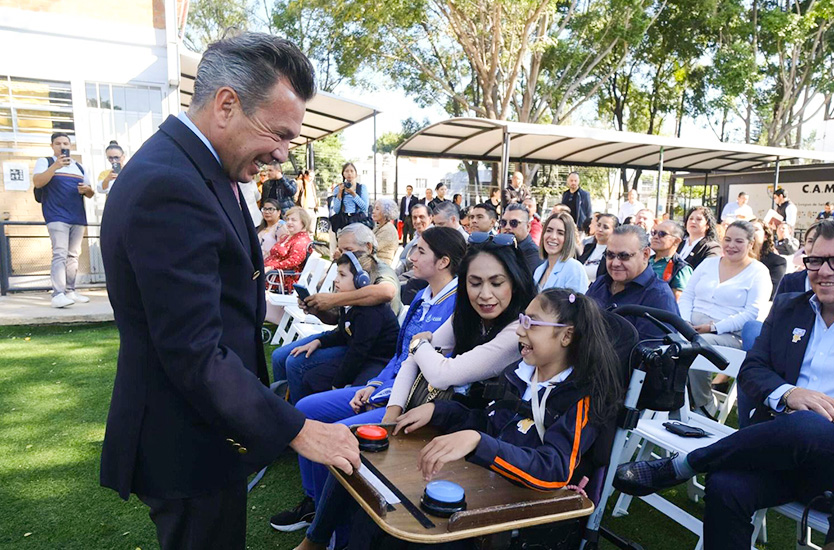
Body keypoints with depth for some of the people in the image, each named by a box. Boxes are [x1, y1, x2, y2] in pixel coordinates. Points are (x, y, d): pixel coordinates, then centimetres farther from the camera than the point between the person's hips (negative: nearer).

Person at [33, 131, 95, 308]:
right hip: (56, 216, -5)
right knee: (60, 254, -17)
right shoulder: (45, 161, 8)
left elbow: (90, 193, 20)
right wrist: (55, 166, -20)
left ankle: (70, 291, 12)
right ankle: (57, 294, -22)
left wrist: (87, 190, -4)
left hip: (78, 217, 6)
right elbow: (37, 182, -9)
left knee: (73, 255, 7)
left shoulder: (79, 167, 21)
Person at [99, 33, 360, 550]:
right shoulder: (168, 186, -28)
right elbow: (195, 354, -29)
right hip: (189, 446, -10)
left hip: (203, 425, 10)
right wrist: (297, 431, -23)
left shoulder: (195, 165, 4)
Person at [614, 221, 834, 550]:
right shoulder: (787, 307, 16)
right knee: (725, 486, -30)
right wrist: (787, 393, -15)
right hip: (782, 445, 3)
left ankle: (674, 467, -24)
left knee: (805, 425, -39)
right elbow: (750, 372, 8)